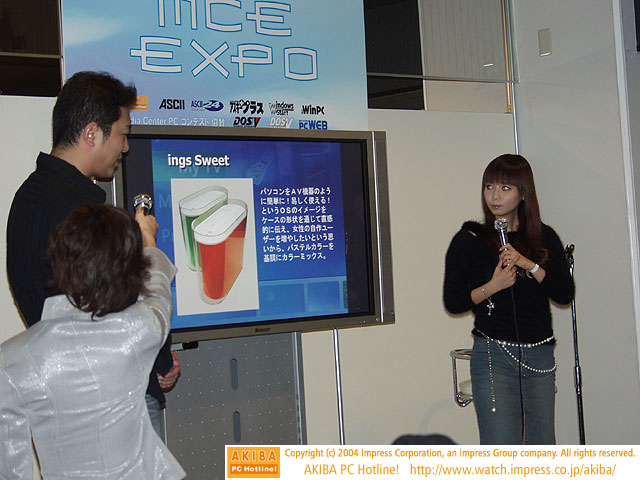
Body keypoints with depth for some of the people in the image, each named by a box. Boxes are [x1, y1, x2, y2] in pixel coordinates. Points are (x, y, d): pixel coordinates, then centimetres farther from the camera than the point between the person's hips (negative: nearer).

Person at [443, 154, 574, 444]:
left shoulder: (544, 238, 10)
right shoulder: (469, 240, 1)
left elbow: (565, 294, 1)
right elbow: (452, 302, -1)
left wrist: (529, 265, -12)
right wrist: (492, 287, -16)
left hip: (540, 355, 4)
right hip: (494, 357, -3)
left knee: (543, 448, 10)